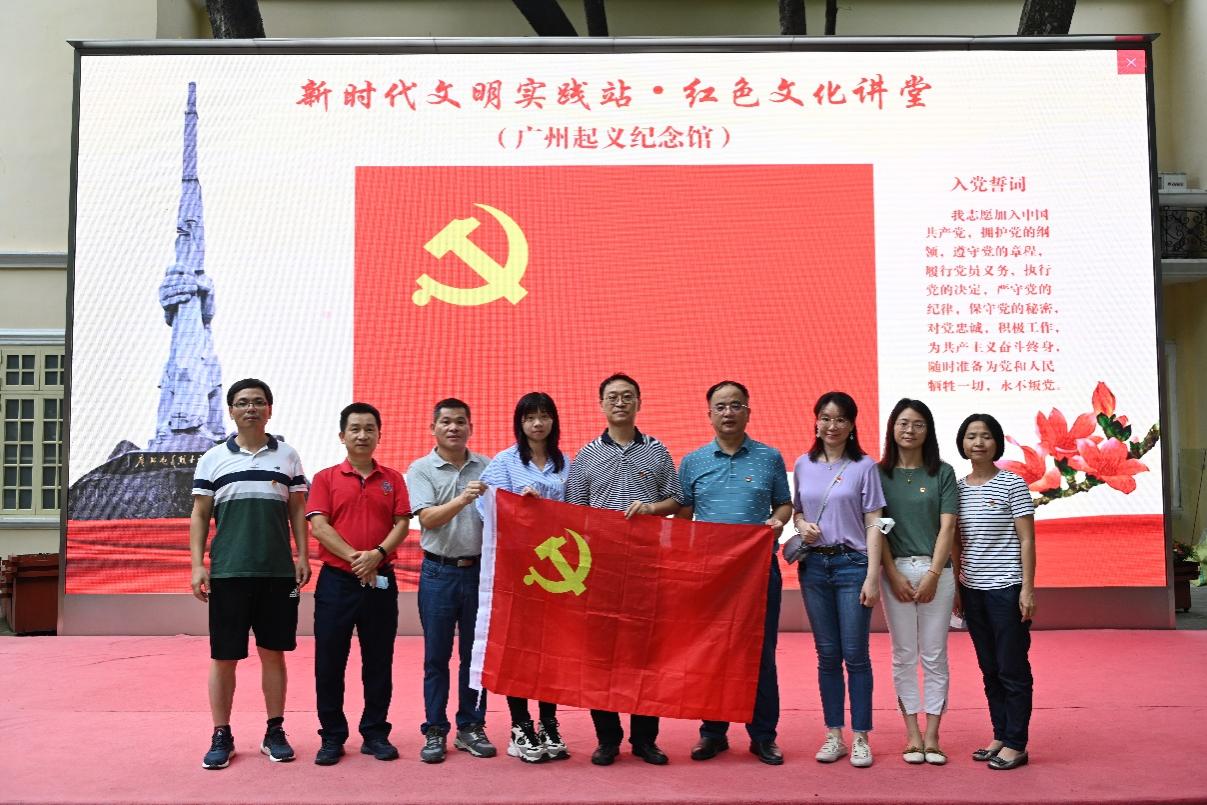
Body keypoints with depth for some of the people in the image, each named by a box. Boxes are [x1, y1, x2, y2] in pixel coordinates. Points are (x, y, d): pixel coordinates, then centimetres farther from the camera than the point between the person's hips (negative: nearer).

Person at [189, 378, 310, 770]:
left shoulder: (287, 455, 8)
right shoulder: (213, 458, 5)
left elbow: (297, 510, 10)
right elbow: (199, 515, 5)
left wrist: (303, 555, 1)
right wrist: (198, 565, -3)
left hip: (278, 572, 1)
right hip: (227, 572, -1)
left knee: (273, 652, 7)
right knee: (223, 657, 3)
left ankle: (275, 732, 18)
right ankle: (221, 736, 15)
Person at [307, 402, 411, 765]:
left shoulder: (392, 479, 8)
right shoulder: (326, 478, 4)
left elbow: (402, 524, 1)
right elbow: (319, 525, -6)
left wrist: (377, 554, -17)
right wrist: (354, 557, -17)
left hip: (381, 580, 1)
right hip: (336, 581, -1)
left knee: (379, 660, 7)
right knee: (329, 661, 3)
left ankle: (376, 734, 18)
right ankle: (332, 737, 14)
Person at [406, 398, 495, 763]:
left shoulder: (487, 468, 7)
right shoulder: (421, 470, 0)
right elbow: (428, 519, -12)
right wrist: (463, 499, -28)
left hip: (480, 570, 2)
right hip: (439, 573, -2)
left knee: (476, 653, 9)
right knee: (436, 656, 5)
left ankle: (471, 727, 20)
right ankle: (435, 731, 14)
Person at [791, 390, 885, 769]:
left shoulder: (864, 466, -2)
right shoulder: (804, 465, 8)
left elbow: (873, 524, -4)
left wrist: (872, 577, -10)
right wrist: (801, 525, -6)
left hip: (852, 564, -3)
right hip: (814, 565, 3)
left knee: (855, 655, 0)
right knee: (827, 655, 9)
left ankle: (861, 738, 10)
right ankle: (834, 735, 17)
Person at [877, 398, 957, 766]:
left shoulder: (942, 473, 4)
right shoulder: (879, 474, 5)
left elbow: (947, 527, -1)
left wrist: (932, 575, -10)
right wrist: (894, 576, -7)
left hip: (936, 571, 0)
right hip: (896, 571, 0)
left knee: (934, 656, 3)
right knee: (904, 655, 4)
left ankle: (932, 736, 10)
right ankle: (912, 735, 12)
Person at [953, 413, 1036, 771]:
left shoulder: (1012, 484, -6)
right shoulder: (958, 488, 8)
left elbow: (1027, 540, -7)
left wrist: (1027, 589, -12)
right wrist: (954, 586, 11)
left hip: (1006, 589, -5)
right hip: (972, 590, 5)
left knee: (1012, 668, 0)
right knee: (989, 669, 13)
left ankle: (1016, 744, 9)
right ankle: (1000, 735, 23)